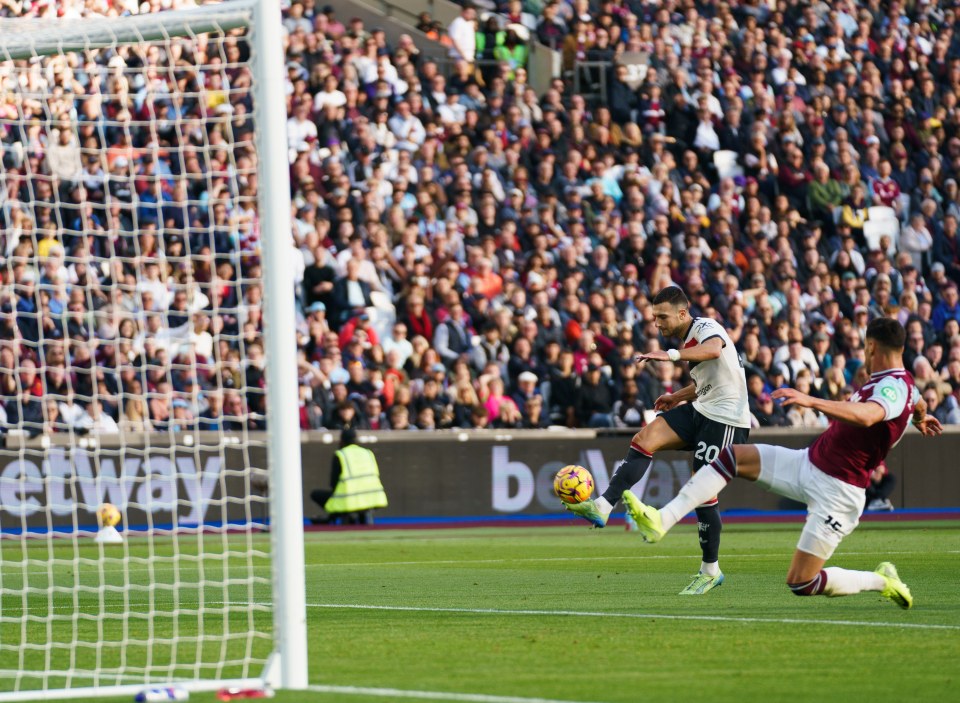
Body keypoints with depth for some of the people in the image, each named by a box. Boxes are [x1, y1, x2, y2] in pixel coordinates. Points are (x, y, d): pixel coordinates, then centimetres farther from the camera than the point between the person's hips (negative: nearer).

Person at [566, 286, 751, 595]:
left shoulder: (705, 327, -13)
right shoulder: (688, 341, 17)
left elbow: (714, 349, -39)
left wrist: (672, 355, -52)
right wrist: (679, 397, 18)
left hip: (725, 418, -9)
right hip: (701, 410, 9)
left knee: (702, 490, -8)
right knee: (644, 439, -11)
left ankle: (710, 571, 6)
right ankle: (603, 507, -20)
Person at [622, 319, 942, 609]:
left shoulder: (894, 388, -21)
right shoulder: (889, 381, 9)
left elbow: (865, 416, -44)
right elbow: (917, 402, 34)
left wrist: (811, 401, -52)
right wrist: (920, 418, 56)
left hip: (837, 491, -10)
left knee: (800, 583, -11)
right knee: (732, 457, -2)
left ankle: (881, 581, 11)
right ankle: (662, 521, -11)